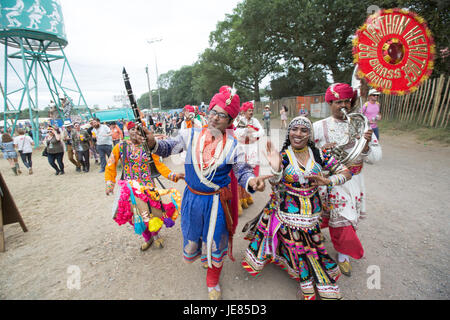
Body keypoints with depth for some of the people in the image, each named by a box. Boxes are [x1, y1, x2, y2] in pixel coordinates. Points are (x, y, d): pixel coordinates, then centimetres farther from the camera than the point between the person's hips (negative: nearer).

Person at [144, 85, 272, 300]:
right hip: (192, 198, 2)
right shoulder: (191, 135, -7)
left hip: (217, 202, -2)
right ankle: (202, 255, 62)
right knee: (192, 236, 22)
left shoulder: (232, 146, -11)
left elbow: (243, 171, -8)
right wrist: (153, 143, -26)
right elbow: (169, 147, -4)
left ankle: (213, 282, 45)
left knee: (215, 240, 15)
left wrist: (251, 181, -31)